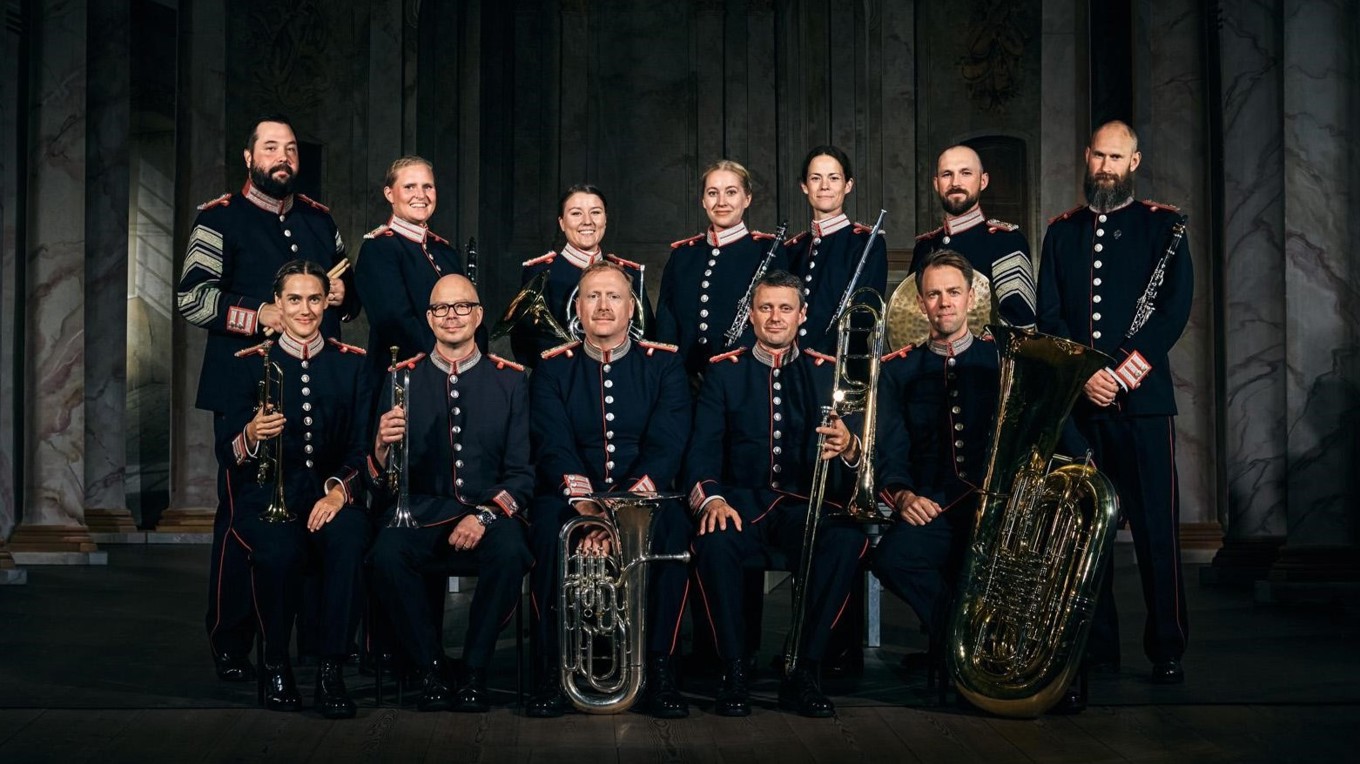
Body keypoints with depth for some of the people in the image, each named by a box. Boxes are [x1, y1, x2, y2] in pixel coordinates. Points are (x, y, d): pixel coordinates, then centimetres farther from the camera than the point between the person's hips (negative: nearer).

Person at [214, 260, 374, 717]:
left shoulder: (352, 364, 10)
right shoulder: (249, 365, 8)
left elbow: (364, 447, 3)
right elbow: (226, 453, 2)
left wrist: (339, 491, -17)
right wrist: (251, 435, -22)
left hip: (332, 494, 1)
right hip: (266, 495, 0)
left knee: (347, 539, -35)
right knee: (280, 549, -34)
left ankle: (332, 670, -24)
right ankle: (276, 665, -10)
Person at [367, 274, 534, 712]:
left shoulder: (510, 380, 8)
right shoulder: (403, 378, 9)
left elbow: (522, 472, 3)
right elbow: (380, 478, 4)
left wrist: (485, 516, -15)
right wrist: (383, 446, -20)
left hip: (490, 512, 0)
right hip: (420, 511, 1)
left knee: (510, 552, -33)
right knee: (387, 555, -31)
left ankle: (474, 672, -12)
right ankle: (432, 668, -11)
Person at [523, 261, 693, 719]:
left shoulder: (663, 364, 7)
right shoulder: (554, 368, 9)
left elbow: (666, 444, -7)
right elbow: (553, 445, -6)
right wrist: (584, 501, -27)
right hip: (573, 496, 1)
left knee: (672, 526, -34)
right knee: (549, 523, -33)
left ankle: (659, 667, -23)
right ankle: (553, 668, -21)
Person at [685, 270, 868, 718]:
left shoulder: (827, 372, 10)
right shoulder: (723, 371, 9)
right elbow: (702, 449, 0)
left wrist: (849, 449, -24)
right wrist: (710, 497, -21)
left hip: (807, 503, 1)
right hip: (743, 500, -1)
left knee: (849, 539, -32)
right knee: (714, 542, -34)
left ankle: (804, 672, -21)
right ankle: (734, 672, -21)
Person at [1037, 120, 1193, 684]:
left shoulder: (1162, 224, 8)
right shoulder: (1061, 231, 15)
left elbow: (1177, 304, -3)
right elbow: (1048, 315, 7)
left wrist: (1132, 365, -14)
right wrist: (1085, 374, -8)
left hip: (1143, 399, -2)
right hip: (1077, 401, 2)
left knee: (1156, 525, -3)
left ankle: (1166, 651, 4)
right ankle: (1097, 645, 12)